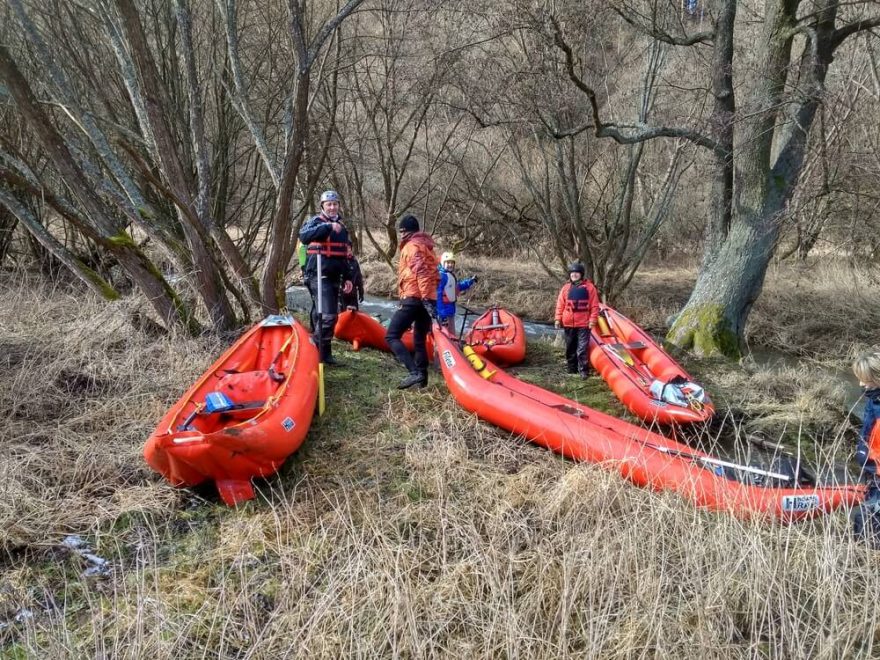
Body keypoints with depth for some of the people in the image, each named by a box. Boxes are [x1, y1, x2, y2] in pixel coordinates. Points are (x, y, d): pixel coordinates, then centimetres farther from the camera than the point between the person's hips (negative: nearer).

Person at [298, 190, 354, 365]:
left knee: (326, 315, 12)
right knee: (327, 316, -15)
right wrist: (328, 227, -33)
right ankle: (321, 352, -5)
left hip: (334, 277, 8)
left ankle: (321, 351, 21)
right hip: (319, 277, -8)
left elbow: (346, 255, 23)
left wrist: (347, 277, 18)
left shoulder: (342, 227, 17)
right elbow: (304, 236, -28)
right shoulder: (316, 222, -5)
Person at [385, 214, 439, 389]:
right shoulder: (425, 246, 23)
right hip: (428, 299, 9)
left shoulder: (411, 246, -5)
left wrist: (426, 299, -26)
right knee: (419, 340, 16)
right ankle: (422, 376, 15)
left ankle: (414, 372, -19)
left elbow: (421, 273, -19)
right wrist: (429, 300, 14)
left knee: (392, 336, -6)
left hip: (414, 298, -9)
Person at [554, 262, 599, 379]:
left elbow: (594, 305, -1)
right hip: (568, 323, 4)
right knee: (570, 347, 13)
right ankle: (571, 368, 25)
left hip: (583, 324, -4)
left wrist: (592, 320, -7)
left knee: (582, 348, -7)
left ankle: (583, 370, -2)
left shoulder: (589, 287, -2)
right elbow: (560, 305, 8)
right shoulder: (566, 287, 6)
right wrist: (558, 319, 3)